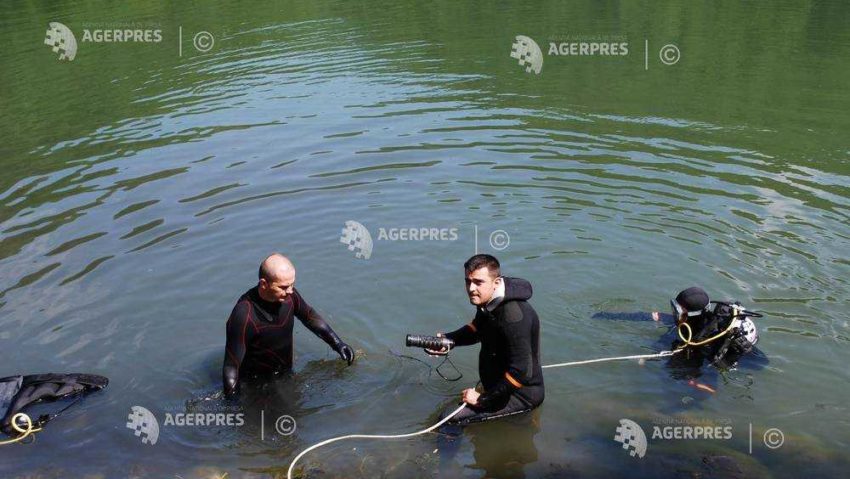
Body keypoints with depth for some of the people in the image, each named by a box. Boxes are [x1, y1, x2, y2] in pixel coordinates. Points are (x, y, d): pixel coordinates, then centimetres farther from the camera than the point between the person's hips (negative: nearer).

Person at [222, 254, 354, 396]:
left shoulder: (288, 295, -13)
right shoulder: (243, 316, -31)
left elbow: (310, 317, 8)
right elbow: (231, 366, -24)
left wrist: (337, 343, 7)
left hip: (286, 375, 5)